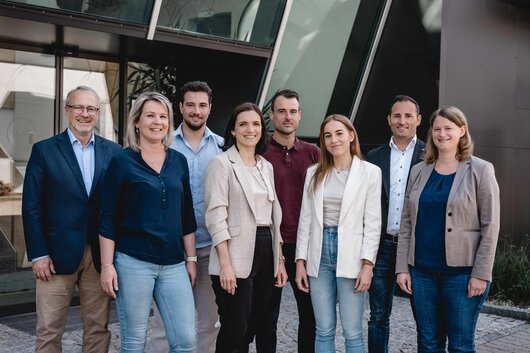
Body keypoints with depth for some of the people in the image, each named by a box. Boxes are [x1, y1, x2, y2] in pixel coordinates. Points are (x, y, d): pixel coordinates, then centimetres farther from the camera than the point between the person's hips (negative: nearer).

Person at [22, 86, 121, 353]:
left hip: (101, 256, 2)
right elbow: (31, 207, -1)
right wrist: (38, 254, -6)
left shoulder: (113, 152, 6)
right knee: (49, 332, 5)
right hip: (58, 255, -2)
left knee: (98, 329, 10)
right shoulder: (44, 150, 1)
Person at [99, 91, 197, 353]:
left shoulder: (179, 161, 9)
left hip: (174, 263, 4)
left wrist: (191, 258, 11)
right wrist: (107, 265, -7)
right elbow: (108, 218, -3)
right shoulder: (122, 161, -3)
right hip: (133, 262, -3)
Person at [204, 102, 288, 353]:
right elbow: (216, 216, -11)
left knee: (250, 329, 11)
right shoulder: (222, 163, -4)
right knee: (234, 333, -4)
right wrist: (225, 264, -18)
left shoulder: (266, 166, 16)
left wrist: (280, 260, 12)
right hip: (237, 258, -6)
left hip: (266, 253, 6)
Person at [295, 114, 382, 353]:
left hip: (350, 255, -3)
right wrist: (300, 260, 3)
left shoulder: (370, 172, -1)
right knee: (324, 331, 9)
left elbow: (373, 222, -4)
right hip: (319, 254, 3)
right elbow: (305, 219, 8)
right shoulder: (314, 173, 8)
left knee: (352, 332, 2)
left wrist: (367, 264, -10)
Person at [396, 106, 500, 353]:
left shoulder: (480, 171, -3)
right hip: (422, 272, 4)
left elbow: (490, 226, -6)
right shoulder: (419, 171, 9)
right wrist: (402, 267, 3)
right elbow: (407, 223, 9)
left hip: (462, 273, -4)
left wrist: (481, 274, -11)